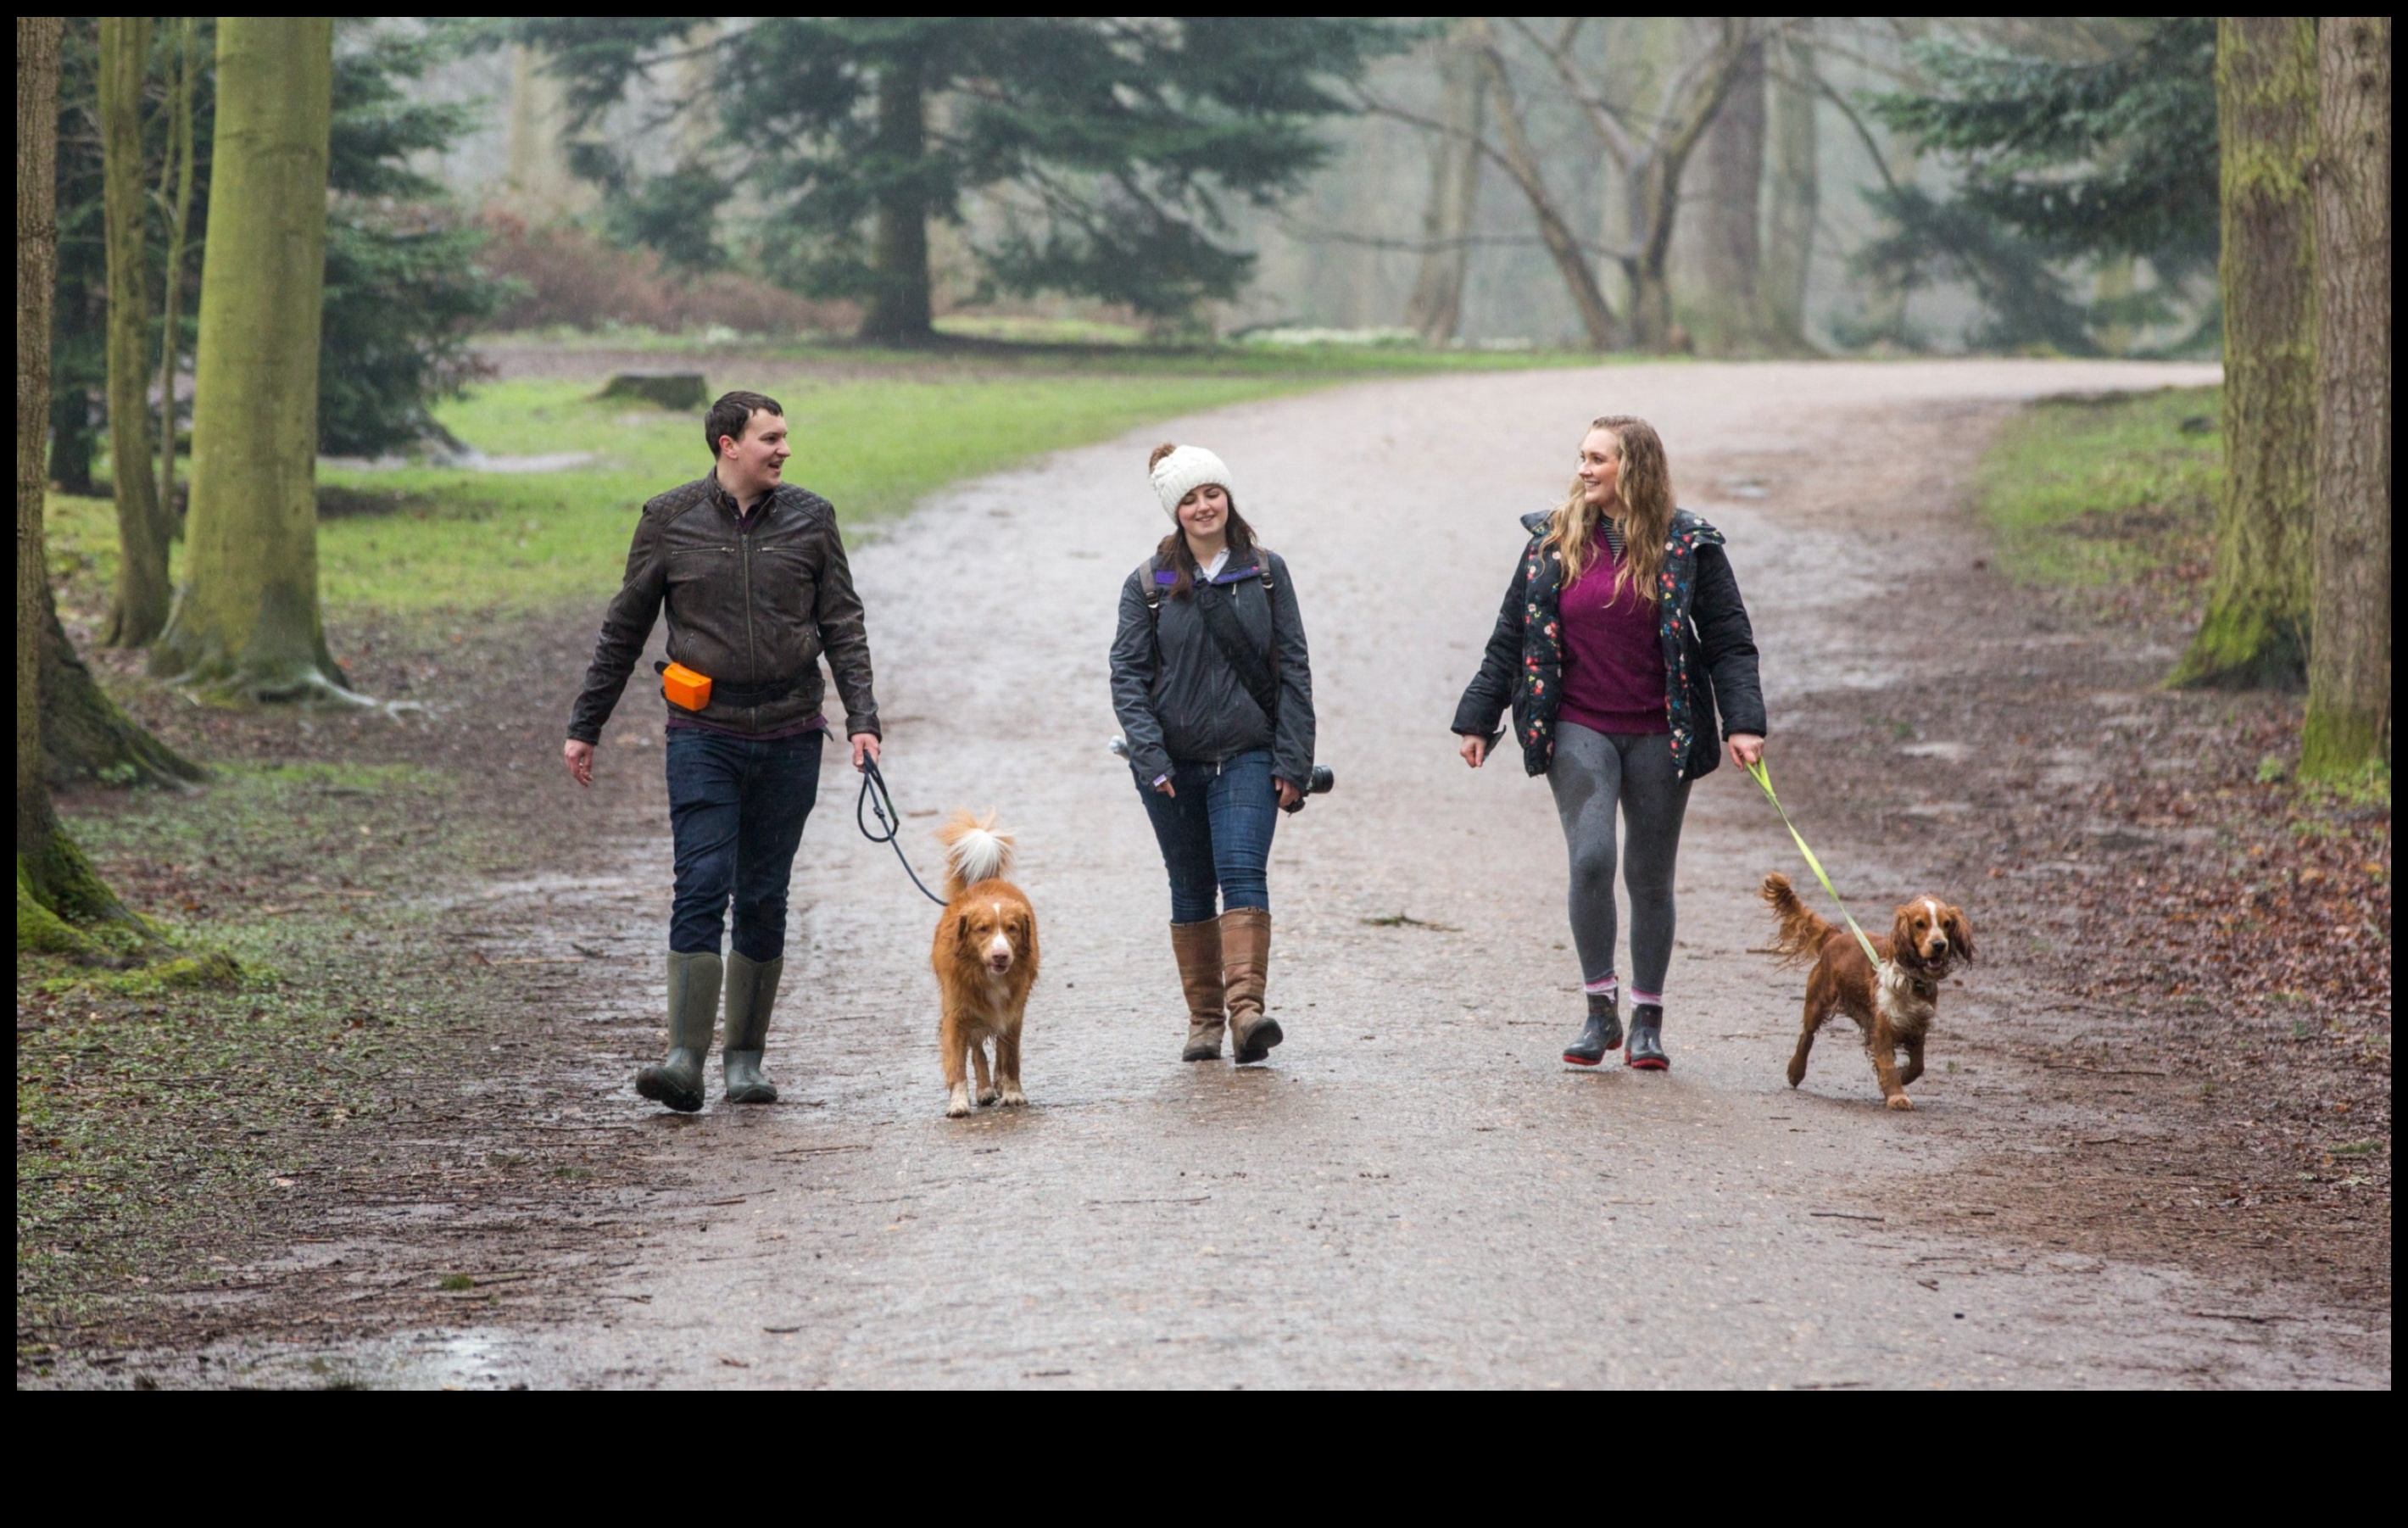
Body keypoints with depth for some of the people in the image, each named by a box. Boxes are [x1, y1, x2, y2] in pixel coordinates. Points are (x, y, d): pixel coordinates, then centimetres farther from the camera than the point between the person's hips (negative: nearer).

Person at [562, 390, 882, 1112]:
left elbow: (843, 625, 8)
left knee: (764, 898, 6)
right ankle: (685, 1059, -17)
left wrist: (862, 719, -3)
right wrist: (585, 727, 10)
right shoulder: (670, 521, 1)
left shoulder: (809, 519, 6)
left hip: (789, 735, 2)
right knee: (702, 885, -13)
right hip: (704, 734, -2)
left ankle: (746, 1057, 15)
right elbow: (622, 632, 9)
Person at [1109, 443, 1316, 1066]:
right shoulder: (1148, 583, 3)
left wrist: (1293, 761, -3)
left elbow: (1293, 669, 4)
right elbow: (1127, 674, -1)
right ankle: (1204, 1019, 15)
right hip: (1173, 762, 1)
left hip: (1247, 757, -1)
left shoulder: (1266, 572, 4)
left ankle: (1246, 1006, -26)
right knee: (1191, 890, 7)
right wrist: (1148, 756, -13)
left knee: (1243, 873, -16)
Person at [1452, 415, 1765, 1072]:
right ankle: (1600, 1009, -4)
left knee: (1651, 876, 7)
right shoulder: (1555, 542, 4)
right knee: (1591, 859, -17)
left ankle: (1647, 1019, 20)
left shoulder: (1688, 546, -1)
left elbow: (1729, 642, 0)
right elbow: (1511, 636, 10)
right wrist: (1478, 720, 10)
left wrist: (1743, 722, -12)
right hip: (1578, 729, 0)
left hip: (1659, 736, 0)